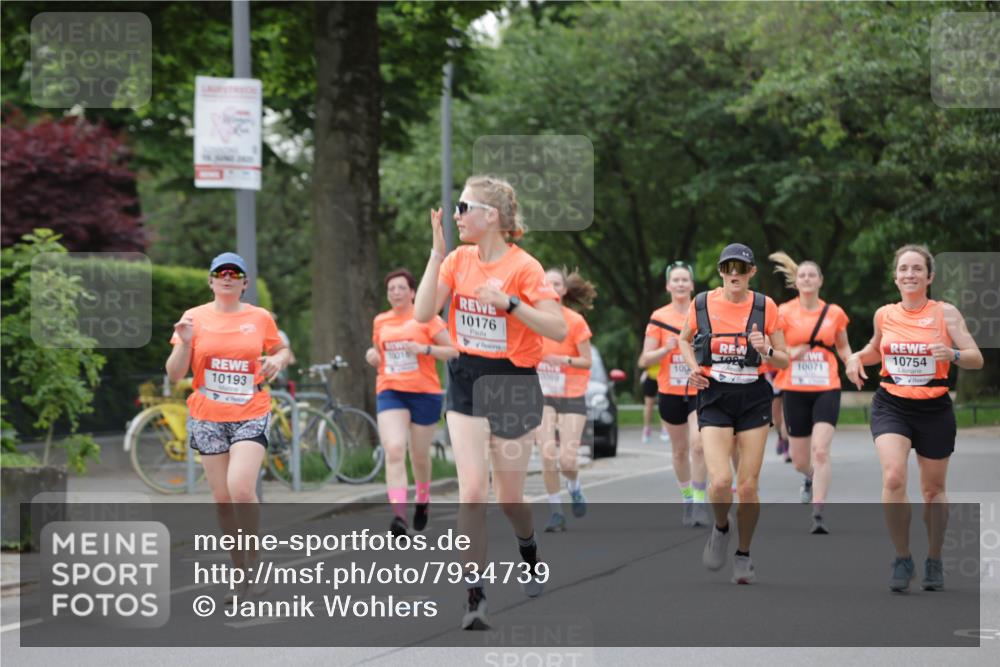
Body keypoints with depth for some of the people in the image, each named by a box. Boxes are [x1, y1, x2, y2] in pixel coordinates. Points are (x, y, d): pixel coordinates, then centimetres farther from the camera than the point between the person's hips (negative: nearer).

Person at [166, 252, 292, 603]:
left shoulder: (260, 318, 2)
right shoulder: (195, 317, 1)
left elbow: (282, 350, 19)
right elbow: (174, 374, 1)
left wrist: (278, 360, -4)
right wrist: (184, 342, -17)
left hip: (251, 416, -1)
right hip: (207, 417, 1)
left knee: (241, 489, -20)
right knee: (222, 498, 4)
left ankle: (252, 558, 0)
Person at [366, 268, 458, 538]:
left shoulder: (426, 318, -1)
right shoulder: (380, 321, 11)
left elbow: (452, 351, -2)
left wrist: (424, 349, -17)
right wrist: (372, 356, 3)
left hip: (424, 393, -2)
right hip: (390, 392, 2)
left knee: (419, 455, 9)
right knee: (394, 451, -18)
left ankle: (423, 500, 40)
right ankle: (399, 515, -27)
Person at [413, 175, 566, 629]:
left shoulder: (523, 267, -13)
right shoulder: (458, 260, 2)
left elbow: (559, 329, -18)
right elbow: (423, 314, -8)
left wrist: (508, 302, -27)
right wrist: (437, 252, -12)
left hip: (513, 386, -3)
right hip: (467, 383, 3)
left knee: (509, 499, 9)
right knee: (472, 492, -10)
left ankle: (529, 552, 43)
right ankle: (474, 596, -8)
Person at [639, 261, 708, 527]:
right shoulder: (658, 318, 1)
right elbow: (645, 360, -1)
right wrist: (666, 349, -18)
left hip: (701, 390, -2)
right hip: (670, 392, 2)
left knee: (698, 444, -19)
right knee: (680, 450, 11)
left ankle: (700, 501, -14)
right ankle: (687, 498, 28)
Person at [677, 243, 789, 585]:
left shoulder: (765, 307, -2)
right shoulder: (702, 304, -1)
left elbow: (784, 360, 5)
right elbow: (685, 340, 18)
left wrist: (766, 351, -16)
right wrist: (694, 366, 0)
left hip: (753, 399, 1)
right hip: (715, 399, 0)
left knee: (748, 486, 0)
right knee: (720, 481, -17)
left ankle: (743, 555, 21)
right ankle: (720, 529, 16)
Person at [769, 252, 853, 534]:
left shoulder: (834, 313, 5)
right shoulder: (784, 312, 0)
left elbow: (843, 346, 19)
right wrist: (790, 353, -20)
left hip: (826, 389, 0)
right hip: (795, 391, 0)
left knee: (821, 450, -19)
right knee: (800, 460, 9)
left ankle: (818, 515, -19)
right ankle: (810, 479, 47)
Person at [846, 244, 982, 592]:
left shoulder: (945, 313, -5)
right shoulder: (884, 315, 3)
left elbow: (977, 358, -11)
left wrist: (953, 354, -31)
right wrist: (857, 357, 4)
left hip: (934, 409, -1)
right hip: (891, 406, 1)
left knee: (933, 489, 11)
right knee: (893, 477, -21)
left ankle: (934, 561, 30)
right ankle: (902, 559, -8)